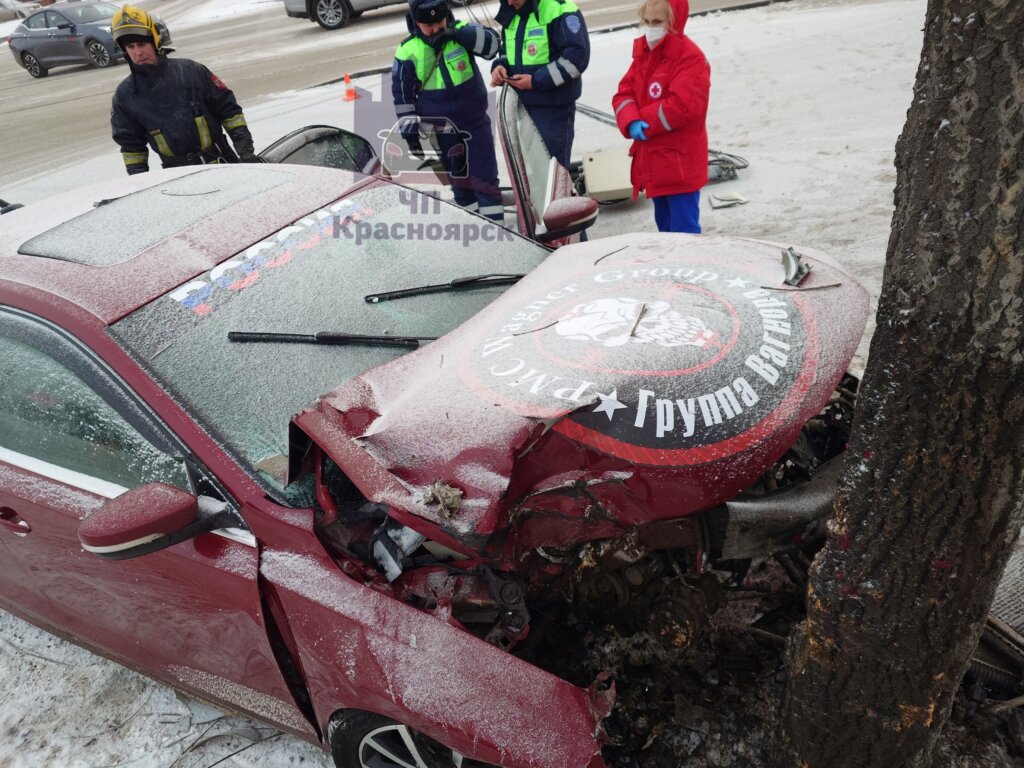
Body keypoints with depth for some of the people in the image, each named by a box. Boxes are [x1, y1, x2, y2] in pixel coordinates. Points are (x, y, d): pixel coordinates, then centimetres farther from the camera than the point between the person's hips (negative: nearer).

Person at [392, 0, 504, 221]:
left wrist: (458, 33, -29)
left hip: (476, 121, 0)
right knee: (460, 181, 10)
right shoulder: (408, 51, -9)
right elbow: (402, 95, -3)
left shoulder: (461, 31, -5)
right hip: (442, 130, 0)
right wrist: (410, 132, -4)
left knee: (486, 178, 1)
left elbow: (492, 43, -19)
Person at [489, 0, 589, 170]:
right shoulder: (511, 17, 11)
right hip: (521, 105, 8)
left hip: (553, 106, -7)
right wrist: (500, 66, -1)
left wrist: (536, 81, -21)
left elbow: (577, 57, -18)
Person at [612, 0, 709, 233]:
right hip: (652, 161, 8)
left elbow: (683, 105, -25)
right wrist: (631, 122, -15)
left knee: (684, 228, -6)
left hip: (680, 163, -8)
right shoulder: (643, 54, 11)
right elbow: (624, 94, 6)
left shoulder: (690, 57, -14)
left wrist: (644, 122, -15)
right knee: (664, 224, 20)